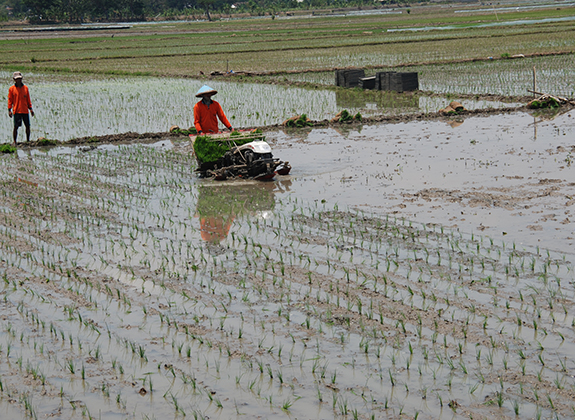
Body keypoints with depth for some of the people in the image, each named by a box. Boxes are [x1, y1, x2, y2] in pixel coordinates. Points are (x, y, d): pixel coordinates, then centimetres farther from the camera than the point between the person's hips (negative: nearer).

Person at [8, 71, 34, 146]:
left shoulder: (25, 88, 10)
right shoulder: (11, 89, 1)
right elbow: (10, 100, 2)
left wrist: (30, 108, 12)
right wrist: (9, 110, -5)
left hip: (25, 111, 3)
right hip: (16, 111, -3)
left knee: (28, 126, 5)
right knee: (16, 127, -3)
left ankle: (28, 141, 19)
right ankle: (14, 142, 4)